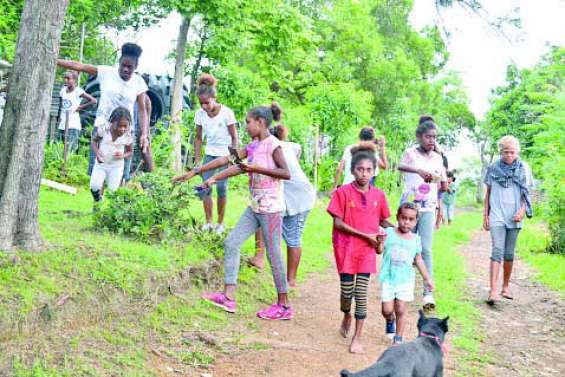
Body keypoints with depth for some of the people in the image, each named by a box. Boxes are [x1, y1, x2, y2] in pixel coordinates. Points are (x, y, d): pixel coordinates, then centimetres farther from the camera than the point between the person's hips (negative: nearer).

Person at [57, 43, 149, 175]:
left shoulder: (139, 82, -2)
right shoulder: (106, 72, -5)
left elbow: (142, 110, -1)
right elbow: (78, 66, -8)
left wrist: (144, 134, -12)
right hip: (102, 127, -1)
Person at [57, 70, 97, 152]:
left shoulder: (78, 91, -7)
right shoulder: (63, 90, 11)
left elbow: (93, 101, -11)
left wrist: (81, 107, -7)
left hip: (73, 126, -6)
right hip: (62, 125, 6)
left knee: (70, 150, -11)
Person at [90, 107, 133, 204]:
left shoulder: (127, 136, -13)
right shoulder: (104, 130, -15)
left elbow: (130, 152, 2)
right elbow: (94, 140, 1)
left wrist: (123, 156, -21)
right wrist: (97, 153, -16)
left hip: (116, 166, 0)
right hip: (101, 163, 0)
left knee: (113, 189, -7)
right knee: (94, 186, -13)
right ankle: (97, 200, 17)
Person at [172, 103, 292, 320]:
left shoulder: (272, 144, -9)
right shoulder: (253, 146, 12)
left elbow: (286, 173, -18)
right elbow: (225, 161, 12)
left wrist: (256, 168, -20)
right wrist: (195, 172, 10)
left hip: (271, 208, -8)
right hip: (255, 207, 8)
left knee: (273, 254, -2)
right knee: (231, 243, 3)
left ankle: (283, 306, 8)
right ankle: (228, 296, 5)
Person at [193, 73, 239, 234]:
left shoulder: (226, 113, -18)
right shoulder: (200, 114, -7)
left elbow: (234, 137, -10)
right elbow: (199, 138, 3)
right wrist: (197, 160, 1)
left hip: (225, 155, -4)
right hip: (209, 154, 4)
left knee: (221, 188, -6)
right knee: (205, 188, -4)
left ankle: (220, 223, 8)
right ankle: (209, 222, 6)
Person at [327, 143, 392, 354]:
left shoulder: (378, 195, 1)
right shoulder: (343, 192, -9)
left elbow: (383, 220, 14)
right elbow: (338, 223, -11)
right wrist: (365, 235, -14)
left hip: (367, 250, 2)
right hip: (346, 248, -2)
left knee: (361, 293, 1)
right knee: (347, 290, 4)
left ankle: (357, 338, 11)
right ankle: (347, 316, 38)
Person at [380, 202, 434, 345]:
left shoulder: (415, 239, 4)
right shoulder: (389, 233, -2)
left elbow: (418, 260, 14)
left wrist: (427, 278, 17)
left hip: (406, 279, 1)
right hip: (388, 278, -1)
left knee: (401, 310, 0)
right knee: (387, 310, -2)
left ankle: (398, 338, 15)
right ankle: (390, 321, 33)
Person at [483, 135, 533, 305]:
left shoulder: (523, 168, 3)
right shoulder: (493, 168, 3)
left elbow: (526, 194, 8)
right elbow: (488, 193, 9)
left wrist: (522, 211, -7)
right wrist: (485, 216, 6)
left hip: (514, 217, 2)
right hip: (497, 216, -1)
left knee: (509, 253, 9)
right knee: (497, 251, -12)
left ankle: (506, 286, 25)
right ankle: (493, 291, -17)